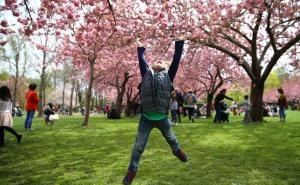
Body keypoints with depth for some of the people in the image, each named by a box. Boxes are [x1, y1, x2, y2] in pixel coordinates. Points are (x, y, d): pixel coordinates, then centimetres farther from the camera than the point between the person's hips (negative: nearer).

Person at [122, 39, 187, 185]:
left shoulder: (168, 75, 9)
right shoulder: (146, 74, 10)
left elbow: (177, 58, 10)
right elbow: (141, 59, 19)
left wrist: (179, 41, 12)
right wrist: (141, 46, 31)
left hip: (162, 118, 1)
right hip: (146, 118, -1)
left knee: (171, 138, 24)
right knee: (139, 146, 5)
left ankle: (176, 150, 55)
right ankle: (132, 170, 20)